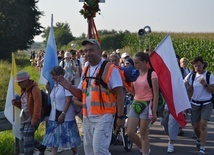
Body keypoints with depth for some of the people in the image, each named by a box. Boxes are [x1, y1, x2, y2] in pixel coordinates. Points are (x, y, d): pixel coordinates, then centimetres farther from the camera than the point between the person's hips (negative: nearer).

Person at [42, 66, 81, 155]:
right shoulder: (55, 85, 10)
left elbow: (68, 100, -17)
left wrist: (63, 114, -22)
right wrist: (49, 90, 3)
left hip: (66, 116, -7)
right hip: (54, 116, 7)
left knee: (69, 137, 3)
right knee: (53, 137, 4)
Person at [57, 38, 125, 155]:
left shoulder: (110, 69, -8)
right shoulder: (86, 70, 13)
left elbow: (119, 94, -10)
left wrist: (120, 116, -14)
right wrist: (69, 87, -2)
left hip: (103, 117, -7)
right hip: (87, 117, 8)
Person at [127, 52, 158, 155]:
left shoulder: (152, 74, -10)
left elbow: (156, 94, -11)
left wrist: (154, 111, -13)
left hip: (147, 105, -6)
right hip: (135, 104, 7)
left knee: (143, 134, 0)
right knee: (130, 133, 3)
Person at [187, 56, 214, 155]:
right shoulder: (193, 76, 3)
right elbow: (190, 91, 7)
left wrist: (205, 84, -22)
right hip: (195, 104, 3)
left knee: (203, 125, -15)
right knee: (195, 126, 7)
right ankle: (199, 138, 40)